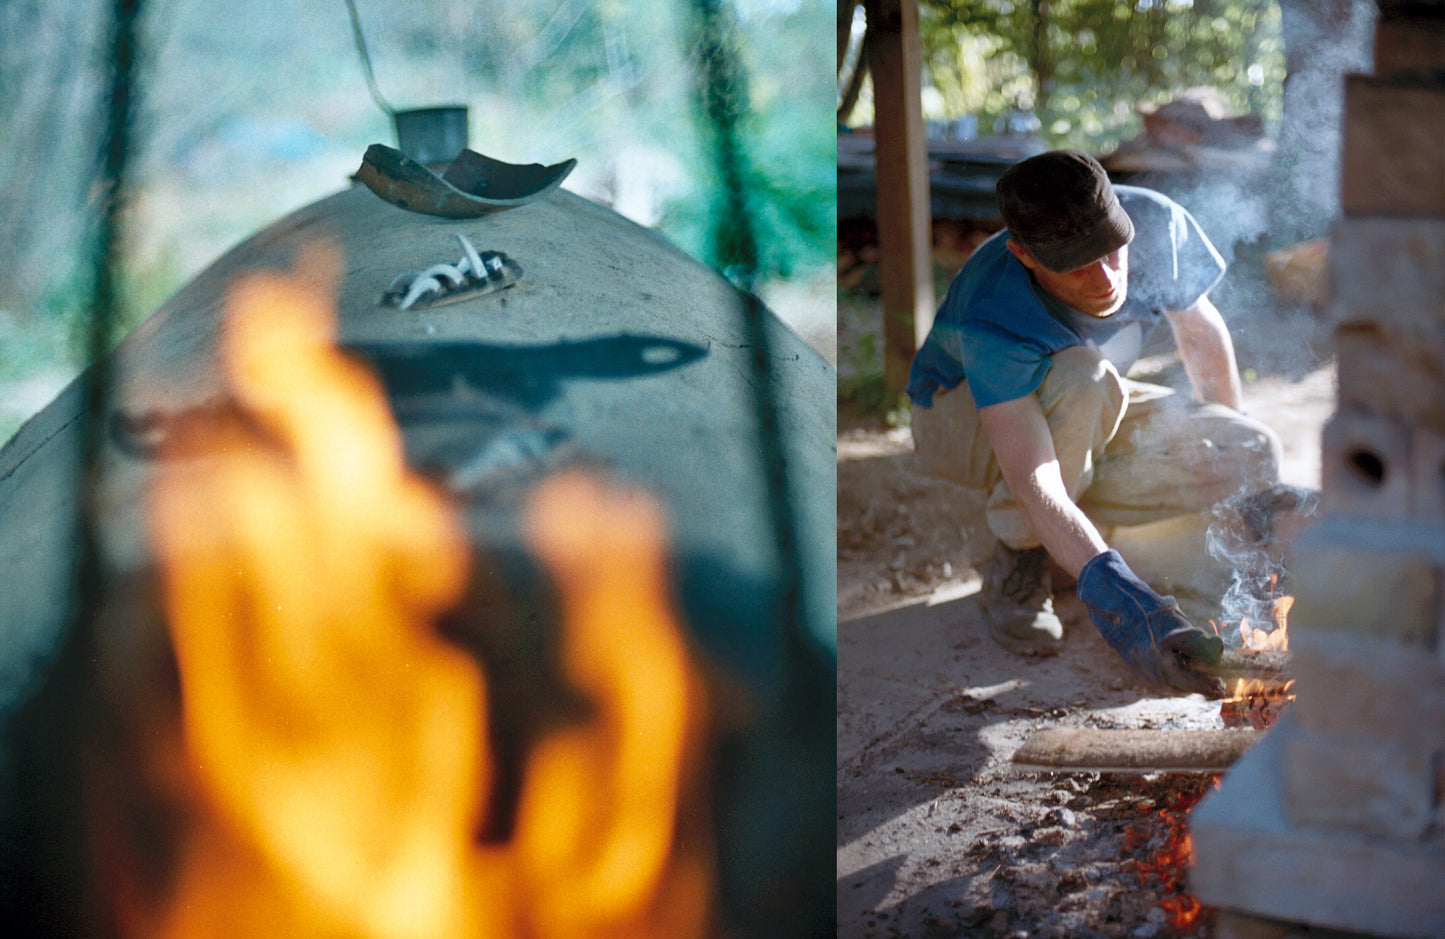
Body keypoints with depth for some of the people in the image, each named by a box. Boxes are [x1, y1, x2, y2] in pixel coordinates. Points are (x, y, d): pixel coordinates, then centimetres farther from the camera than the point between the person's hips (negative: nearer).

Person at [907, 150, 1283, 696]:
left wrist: (1234, 441, 8)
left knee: (1256, 458, -19)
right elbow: (1035, 485, -47)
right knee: (1082, 376, -40)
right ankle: (1016, 565, -18)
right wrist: (1120, 601, -58)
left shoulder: (1157, 225, -25)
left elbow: (1200, 331, -4)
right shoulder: (991, 322, -40)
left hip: (1090, 418, 5)